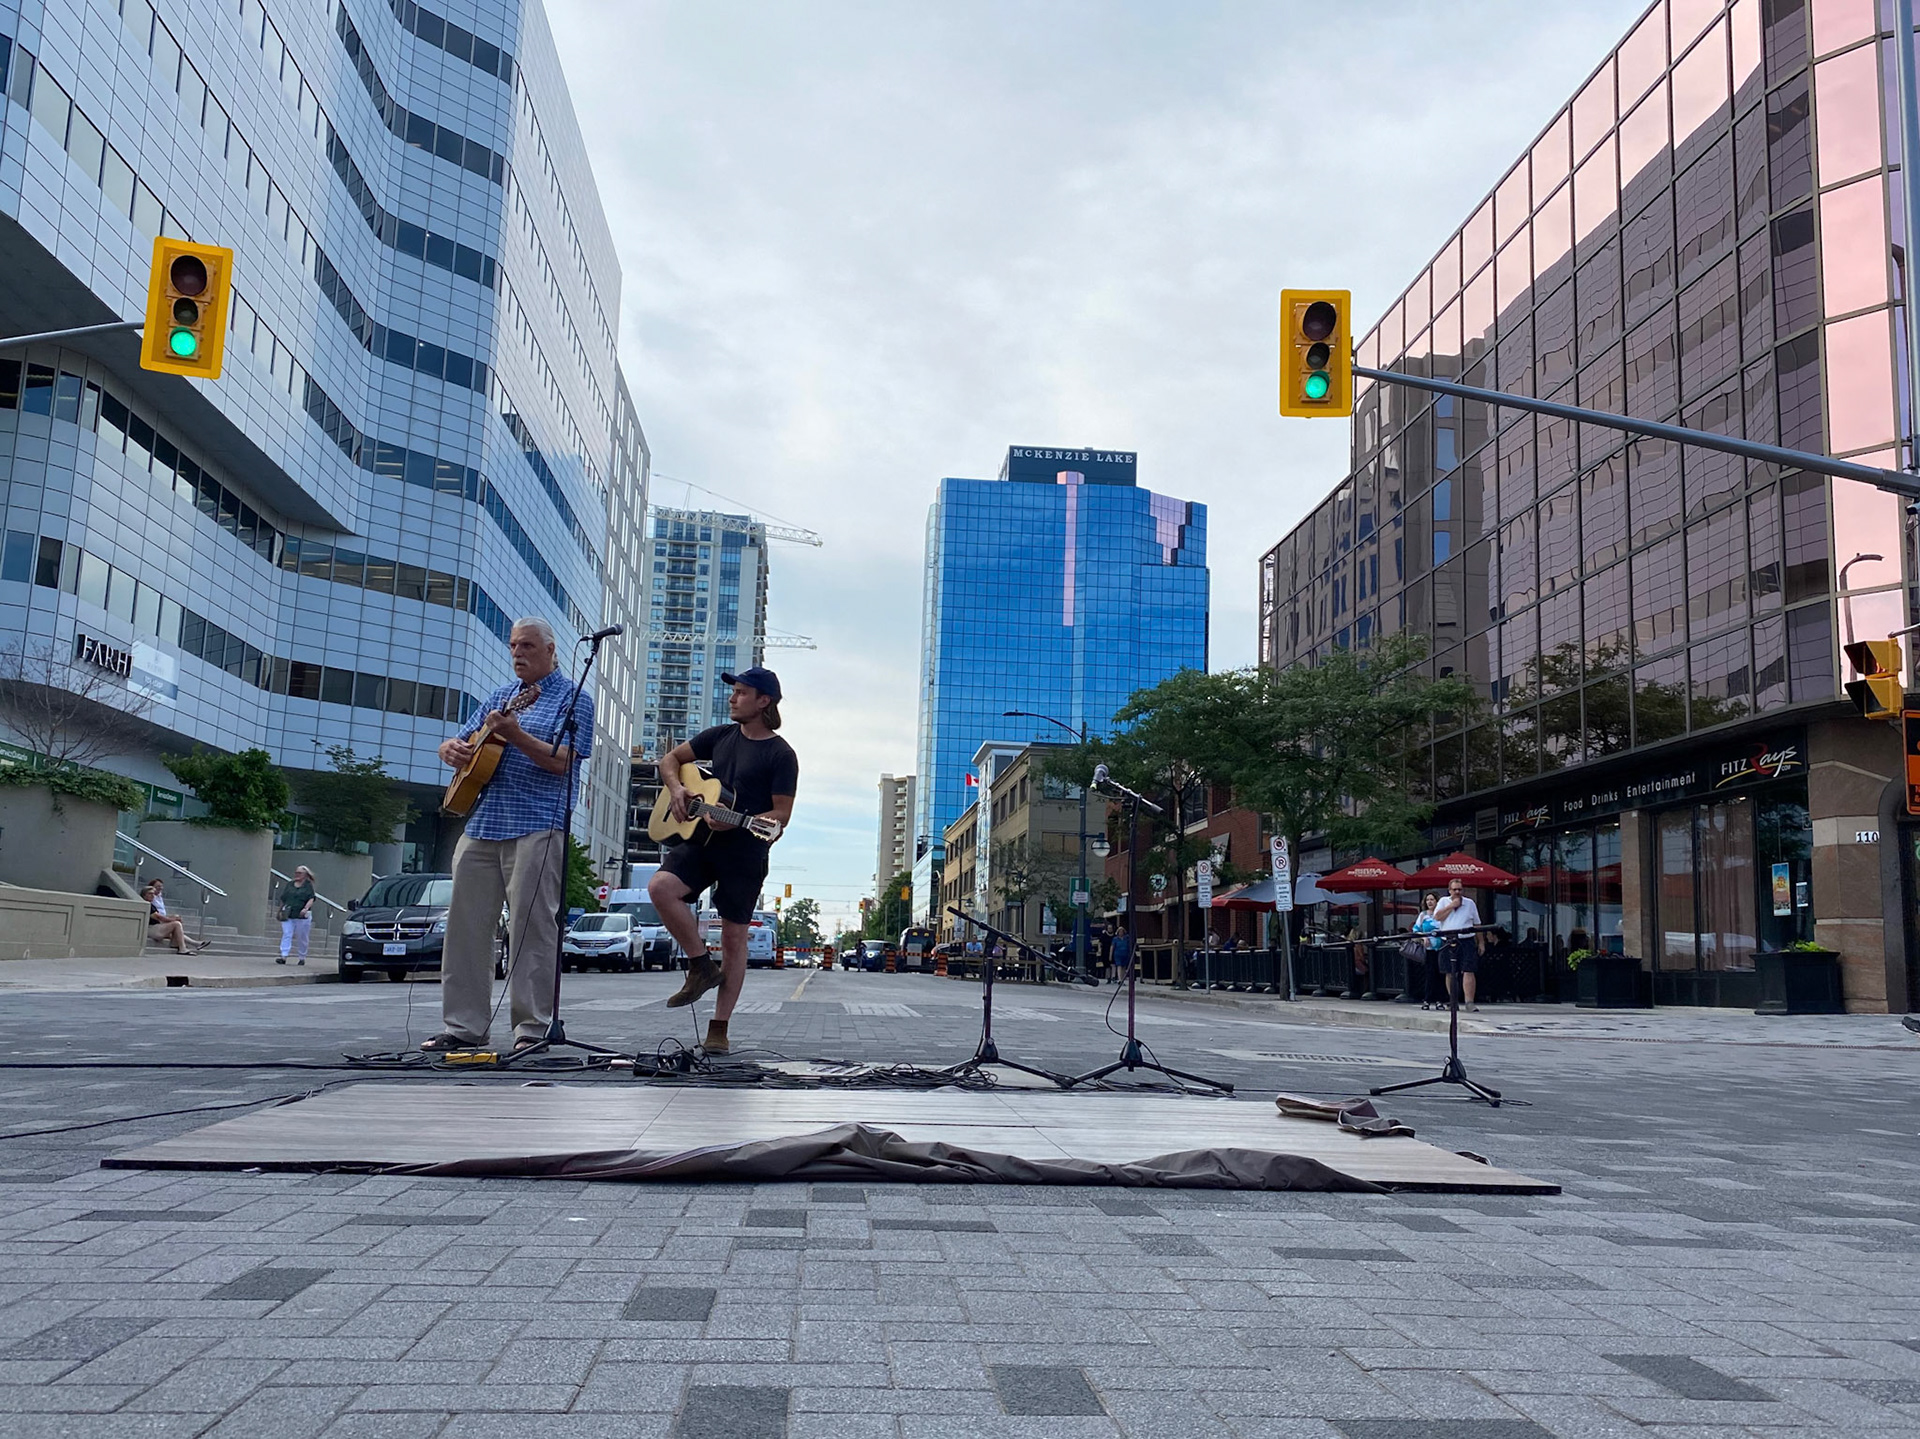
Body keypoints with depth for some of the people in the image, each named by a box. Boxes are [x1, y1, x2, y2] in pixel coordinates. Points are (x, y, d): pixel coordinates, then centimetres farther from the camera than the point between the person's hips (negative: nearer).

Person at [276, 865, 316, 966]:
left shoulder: (308, 885, 1)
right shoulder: (290, 884, 12)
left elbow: (311, 899, -9)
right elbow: (283, 899, 18)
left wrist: (306, 908, -25)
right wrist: (281, 910, 15)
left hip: (302, 916, -3)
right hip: (288, 916, 3)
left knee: (302, 938, 5)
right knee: (286, 935, -8)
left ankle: (302, 957, 16)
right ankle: (283, 957, -13)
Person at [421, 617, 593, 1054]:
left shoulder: (571, 697, 2)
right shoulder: (501, 695, 21)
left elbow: (563, 762, -11)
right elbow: (457, 744, 24)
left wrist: (515, 735, -21)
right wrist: (452, 749, 0)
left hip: (536, 826, -7)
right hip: (481, 822, 7)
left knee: (531, 927, -6)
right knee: (466, 924, 5)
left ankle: (533, 1028, -1)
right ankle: (464, 1027, 11)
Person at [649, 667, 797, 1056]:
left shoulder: (781, 755, -4)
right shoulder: (720, 736, 11)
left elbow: (781, 815, -8)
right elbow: (670, 760, 20)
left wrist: (735, 821, -22)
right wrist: (677, 788, -1)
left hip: (746, 852, -4)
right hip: (701, 838, 5)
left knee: (734, 937, 0)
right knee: (660, 887, -22)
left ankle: (718, 1030, 9)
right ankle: (702, 966, -2)